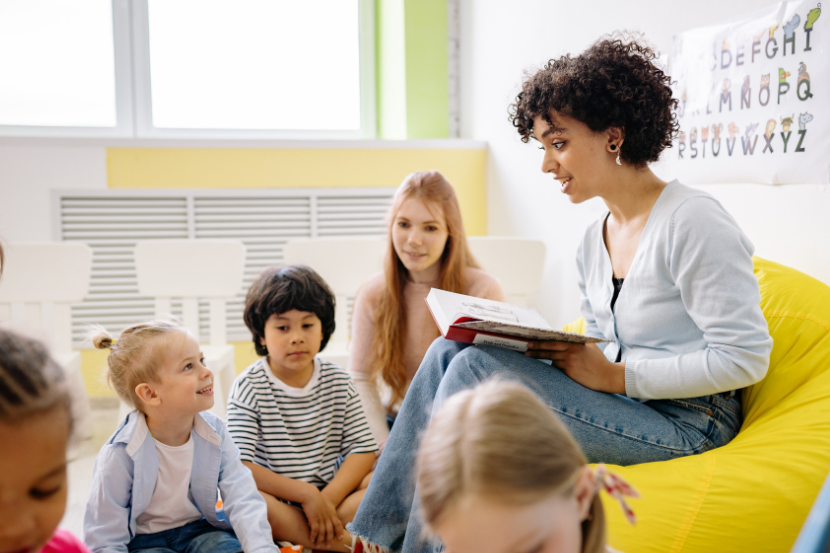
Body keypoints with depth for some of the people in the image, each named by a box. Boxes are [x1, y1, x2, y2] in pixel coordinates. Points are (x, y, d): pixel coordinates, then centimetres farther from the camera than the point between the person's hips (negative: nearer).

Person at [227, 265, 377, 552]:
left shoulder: (339, 382, 3)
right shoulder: (248, 387, -7)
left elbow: (363, 449, -2)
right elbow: (239, 466, -16)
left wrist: (328, 498, -19)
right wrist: (306, 494, -22)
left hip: (332, 490, 3)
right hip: (276, 501, -3)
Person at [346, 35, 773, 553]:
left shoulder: (695, 223, -14)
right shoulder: (593, 242, 11)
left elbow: (745, 358, -17)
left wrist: (615, 377, -18)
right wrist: (552, 349, -4)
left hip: (684, 421, -8)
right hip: (619, 402, 8)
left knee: (476, 369, -22)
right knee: (449, 350, -8)